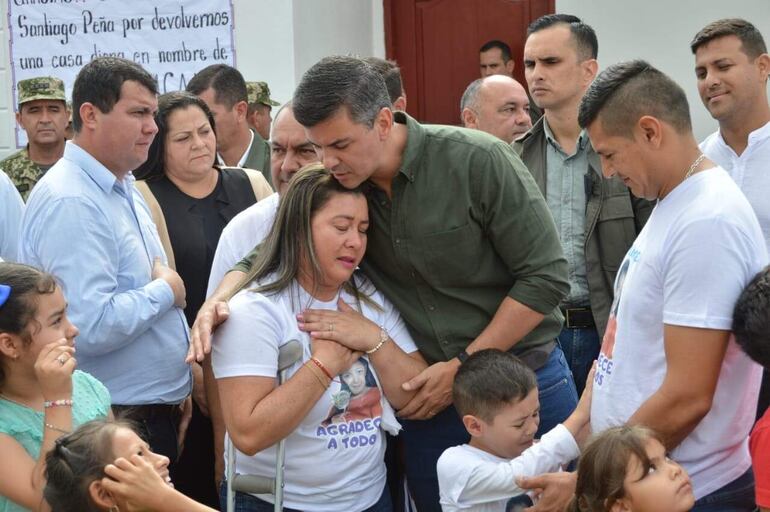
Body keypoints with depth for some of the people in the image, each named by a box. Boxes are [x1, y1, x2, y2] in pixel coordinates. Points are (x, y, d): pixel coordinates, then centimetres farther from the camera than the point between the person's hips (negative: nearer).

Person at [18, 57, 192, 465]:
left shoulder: (124, 189, 12)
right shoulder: (70, 203, -21)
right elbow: (92, 327, -30)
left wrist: (177, 386, 20)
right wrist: (165, 291, -15)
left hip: (157, 411, 9)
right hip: (113, 426, -9)